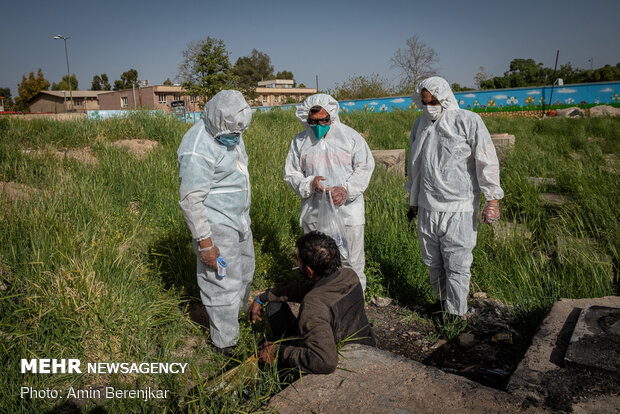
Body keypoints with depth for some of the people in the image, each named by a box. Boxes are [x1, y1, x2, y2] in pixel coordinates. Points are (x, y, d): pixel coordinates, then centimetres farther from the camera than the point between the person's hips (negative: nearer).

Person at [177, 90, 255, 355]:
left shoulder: (229, 134, 3)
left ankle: (238, 315, 48)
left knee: (244, 272, 24)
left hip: (240, 220, 9)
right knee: (224, 285, 2)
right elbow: (191, 200, -25)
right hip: (217, 228, -9)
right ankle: (225, 344, 19)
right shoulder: (198, 149, -26)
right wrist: (204, 243, -22)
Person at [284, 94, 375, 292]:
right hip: (314, 214, 2)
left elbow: (365, 166, -1)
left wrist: (346, 189, -17)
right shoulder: (299, 141, 5)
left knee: (351, 262, 6)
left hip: (348, 211, -2)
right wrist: (310, 184, -13)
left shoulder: (350, 136, -1)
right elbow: (291, 174, 9)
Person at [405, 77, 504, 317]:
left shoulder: (468, 121, -6)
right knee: (433, 263, 14)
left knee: (457, 265, -2)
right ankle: (442, 304, 33)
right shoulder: (420, 125, 11)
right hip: (427, 208, 5)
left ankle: (456, 315, 13)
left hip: (458, 209, -5)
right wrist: (413, 202, 22)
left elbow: (487, 161, -6)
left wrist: (492, 200, -10)